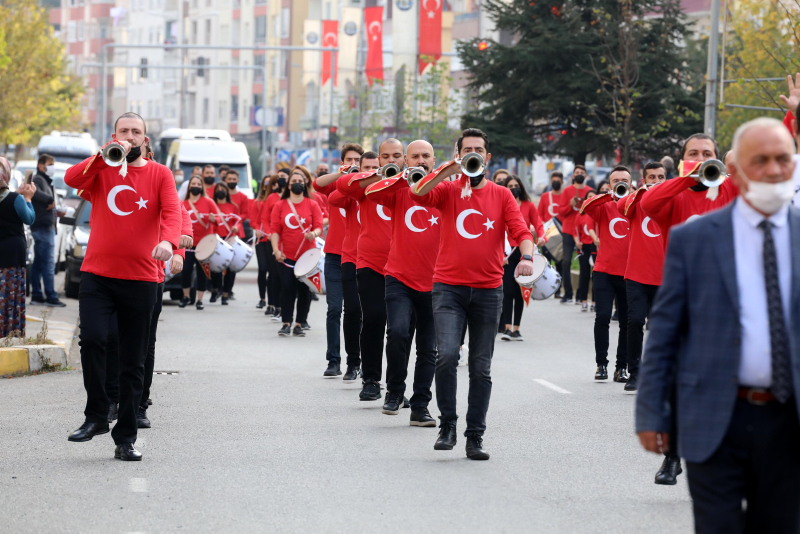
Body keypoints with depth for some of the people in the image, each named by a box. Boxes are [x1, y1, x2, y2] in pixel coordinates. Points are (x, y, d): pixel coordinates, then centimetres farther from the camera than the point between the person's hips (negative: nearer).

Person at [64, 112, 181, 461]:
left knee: (133, 362, 4)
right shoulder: (102, 168, 8)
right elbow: (71, 179, -10)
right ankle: (96, 416, -4)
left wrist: (168, 240, -30)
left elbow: (172, 211, -10)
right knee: (91, 337, -21)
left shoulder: (159, 174, 5)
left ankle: (125, 438, 12)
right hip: (97, 274, 0)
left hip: (141, 278, 0)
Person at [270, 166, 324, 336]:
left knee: (304, 290, 1)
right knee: (287, 288, -4)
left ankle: (299, 324, 9)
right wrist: (276, 249, -11)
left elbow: (319, 226, 0)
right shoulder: (280, 205, 5)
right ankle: (286, 323, 3)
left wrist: (314, 233, -24)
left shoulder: (312, 205, 4)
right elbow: (274, 229, 1)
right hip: (286, 256, 0)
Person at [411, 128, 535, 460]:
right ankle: (447, 425, -1)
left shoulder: (502, 196, 7)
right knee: (446, 355, -18)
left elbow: (521, 230, -4)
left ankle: (475, 437, 12)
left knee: (481, 368, 4)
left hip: (488, 290, 1)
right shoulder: (448, 191, 5)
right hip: (449, 288, -1)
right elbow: (418, 194, -15)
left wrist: (527, 256, -24)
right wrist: (452, 169, -20)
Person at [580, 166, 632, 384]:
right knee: (603, 316, -11)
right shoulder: (604, 206, 4)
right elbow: (586, 208, -17)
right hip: (604, 271, -1)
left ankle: (622, 367, 15)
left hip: (629, 273, 1)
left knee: (626, 322, 5)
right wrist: (610, 195, -28)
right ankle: (601, 364, 0)